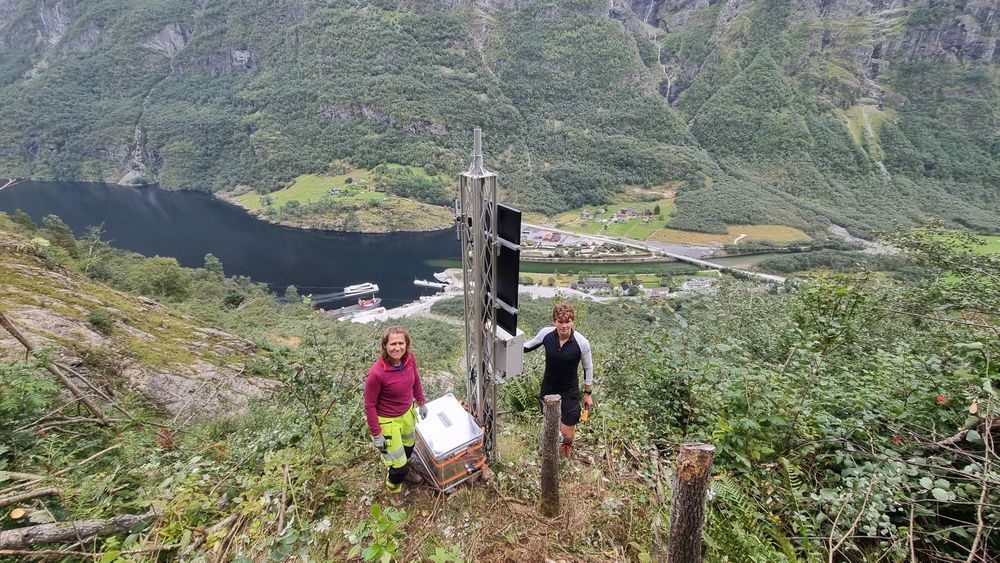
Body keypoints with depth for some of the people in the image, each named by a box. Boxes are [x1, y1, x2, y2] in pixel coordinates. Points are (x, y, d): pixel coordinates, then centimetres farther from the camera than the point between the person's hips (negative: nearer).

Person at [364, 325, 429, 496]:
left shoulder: (409, 358, -18)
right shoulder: (377, 373, -35)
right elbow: (370, 404, -22)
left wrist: (421, 403, 11)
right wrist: (376, 434, -16)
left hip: (407, 413, 6)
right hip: (387, 421, -6)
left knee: (408, 447, 31)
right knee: (397, 462, 11)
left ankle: (404, 470, 63)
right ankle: (393, 487, 45)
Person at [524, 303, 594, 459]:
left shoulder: (582, 343, -23)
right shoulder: (546, 333, -17)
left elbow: (588, 368, -7)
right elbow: (529, 346, 4)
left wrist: (588, 394, 1)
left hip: (569, 392, -2)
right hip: (548, 388, 2)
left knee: (567, 433, 5)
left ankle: (567, 444, 44)